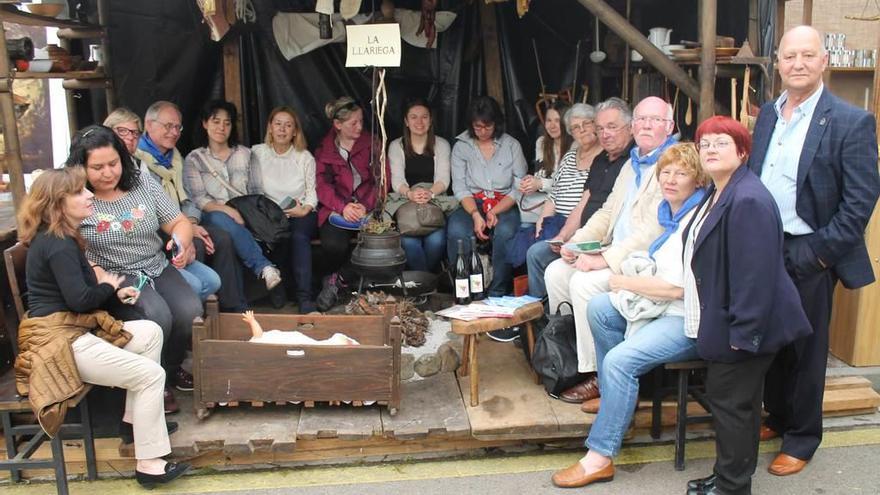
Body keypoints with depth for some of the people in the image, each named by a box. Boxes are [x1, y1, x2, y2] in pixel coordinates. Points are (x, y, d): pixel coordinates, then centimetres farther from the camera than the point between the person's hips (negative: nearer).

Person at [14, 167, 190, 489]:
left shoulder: (58, 237, 15)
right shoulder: (58, 245, -17)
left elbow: (79, 288, 20)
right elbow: (80, 299, -23)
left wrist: (115, 292, 3)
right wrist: (109, 286, -2)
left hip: (71, 330, 10)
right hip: (58, 341, -10)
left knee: (151, 333, 11)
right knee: (152, 374, -14)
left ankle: (135, 420, 13)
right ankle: (148, 464, -9)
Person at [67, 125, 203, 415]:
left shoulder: (144, 185, 5)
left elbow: (179, 222, 7)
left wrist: (181, 242, -16)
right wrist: (100, 277, -25)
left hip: (158, 268, 4)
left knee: (191, 311, -21)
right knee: (158, 316, -30)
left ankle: (172, 369, 11)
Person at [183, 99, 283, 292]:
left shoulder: (245, 154, 19)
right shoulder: (194, 159, 10)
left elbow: (257, 191, 14)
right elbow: (198, 199, -2)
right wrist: (227, 209, -19)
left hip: (245, 214, 3)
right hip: (214, 215, -3)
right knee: (220, 219, -39)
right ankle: (264, 267, -47)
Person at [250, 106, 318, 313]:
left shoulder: (305, 157, 10)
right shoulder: (258, 153, 10)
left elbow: (312, 191, 10)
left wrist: (305, 209, -10)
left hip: (301, 214, 0)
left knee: (299, 235, -35)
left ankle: (305, 297, -39)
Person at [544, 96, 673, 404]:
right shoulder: (632, 164, 19)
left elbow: (656, 229, -23)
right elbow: (607, 212, 20)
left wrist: (607, 259, -25)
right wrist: (577, 242, 3)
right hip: (616, 253, 9)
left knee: (584, 283, -25)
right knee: (556, 271, -2)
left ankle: (598, 376, -13)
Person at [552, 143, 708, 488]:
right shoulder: (672, 214, 10)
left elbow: (677, 288, -24)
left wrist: (623, 282, -12)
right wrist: (637, 274, 0)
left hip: (690, 320, -10)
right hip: (666, 307, 10)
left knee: (619, 359, -25)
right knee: (598, 308, 8)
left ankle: (600, 457, -14)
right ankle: (618, 393, 19)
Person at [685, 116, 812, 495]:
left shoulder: (749, 201, -22)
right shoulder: (716, 194, 12)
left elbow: (755, 274, -26)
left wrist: (743, 332, -25)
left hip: (742, 327, -10)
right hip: (723, 323, 10)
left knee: (732, 403, 1)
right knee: (727, 400, 18)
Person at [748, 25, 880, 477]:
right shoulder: (768, 114, 8)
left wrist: (820, 252, -15)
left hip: (808, 256, -5)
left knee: (805, 349, 8)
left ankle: (802, 439, 25)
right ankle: (777, 417, 37)